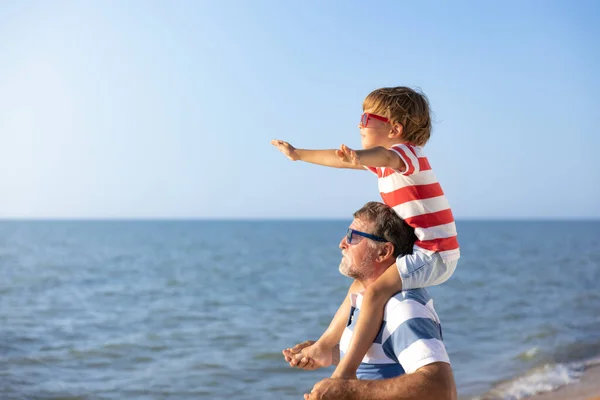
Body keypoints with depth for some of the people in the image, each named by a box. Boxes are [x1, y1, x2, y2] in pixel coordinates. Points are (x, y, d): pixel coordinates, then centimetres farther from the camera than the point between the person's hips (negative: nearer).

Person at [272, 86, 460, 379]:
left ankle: (347, 370, -24)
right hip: (420, 251, 11)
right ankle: (325, 344, 29)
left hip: (434, 252, -11)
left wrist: (357, 158, -62)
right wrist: (299, 154, 26)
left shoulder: (406, 153, -17)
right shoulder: (384, 159, 14)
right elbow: (345, 159, 23)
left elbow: (382, 156, -40)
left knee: (375, 291, -25)